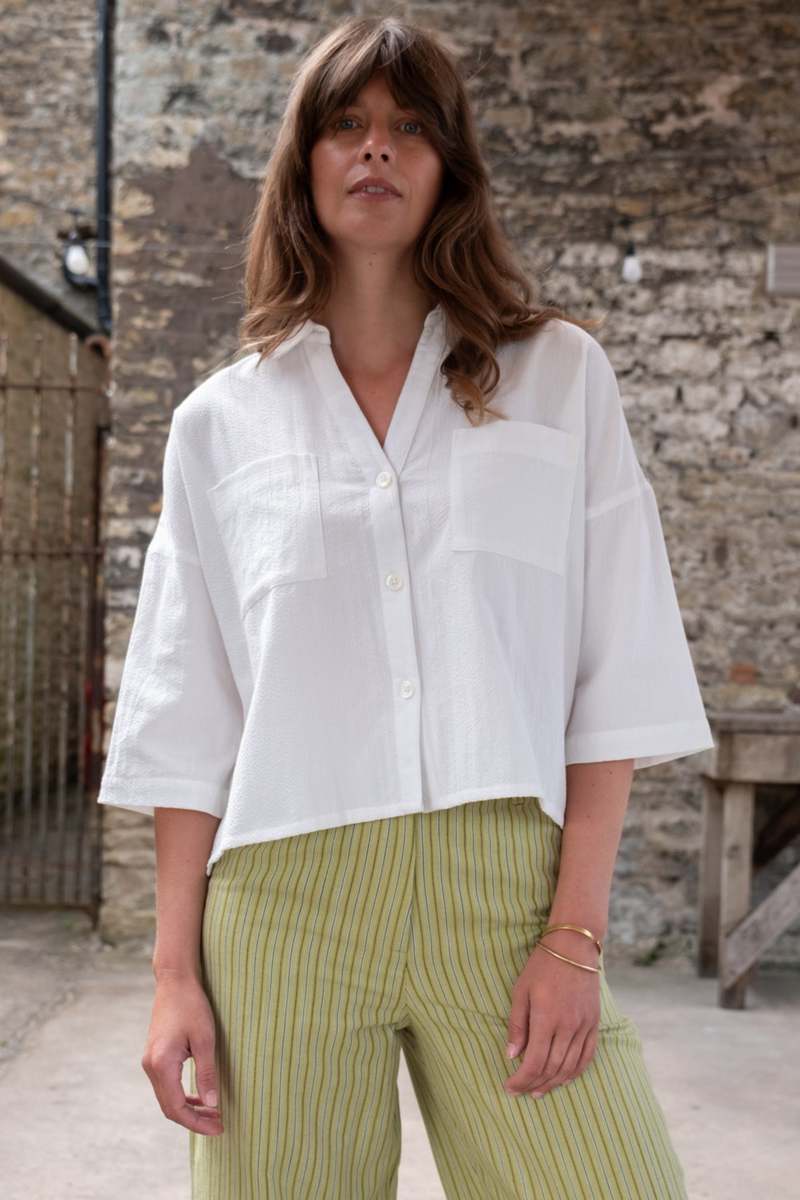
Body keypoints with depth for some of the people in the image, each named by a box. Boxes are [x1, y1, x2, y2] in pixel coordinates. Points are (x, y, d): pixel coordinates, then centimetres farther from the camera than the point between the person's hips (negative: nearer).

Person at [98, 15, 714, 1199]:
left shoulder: (559, 376, 7)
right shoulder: (222, 421, 9)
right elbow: (186, 725, 8)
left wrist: (577, 933, -6)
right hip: (284, 895, 1)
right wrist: (176, 972, 3)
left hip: (507, 887, 0)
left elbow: (618, 678, 2)